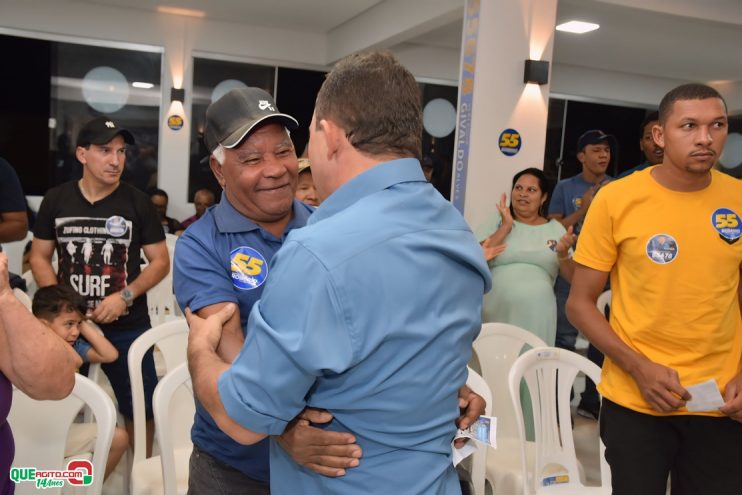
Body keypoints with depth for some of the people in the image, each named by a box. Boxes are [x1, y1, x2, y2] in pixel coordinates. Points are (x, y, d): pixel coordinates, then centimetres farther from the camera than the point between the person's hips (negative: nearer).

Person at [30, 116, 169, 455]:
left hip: (126, 326, -1)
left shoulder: (138, 202, -3)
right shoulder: (56, 200, 2)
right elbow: (39, 257, 6)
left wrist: (125, 296, -16)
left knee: (140, 408, 5)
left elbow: (160, 261, -2)